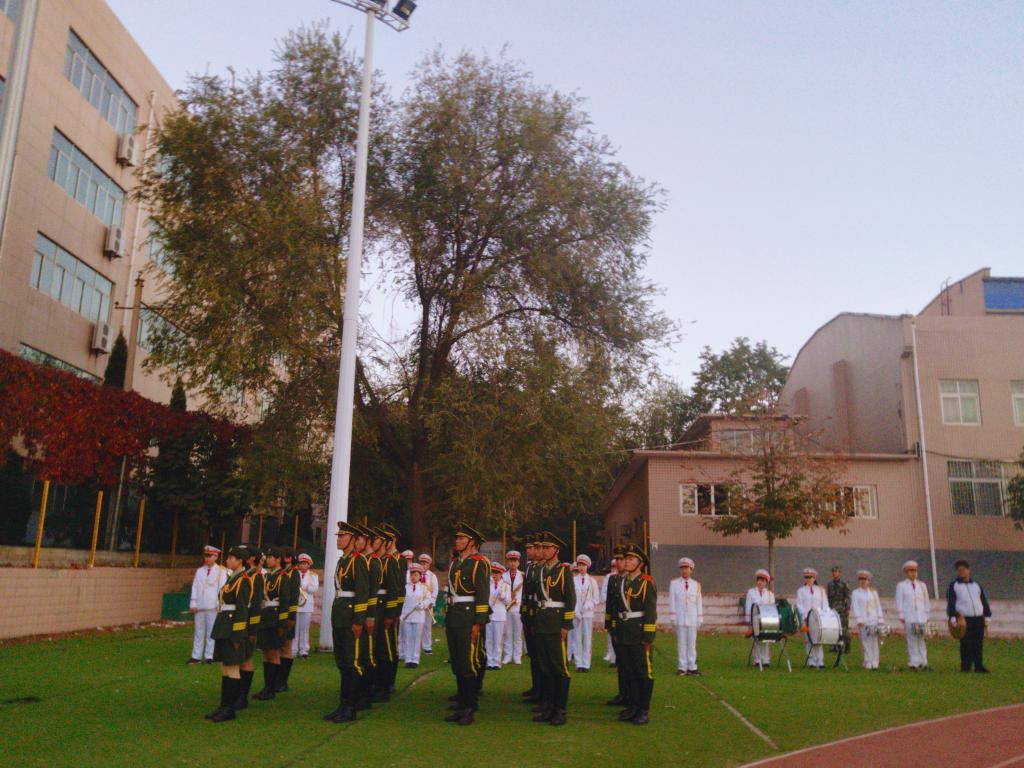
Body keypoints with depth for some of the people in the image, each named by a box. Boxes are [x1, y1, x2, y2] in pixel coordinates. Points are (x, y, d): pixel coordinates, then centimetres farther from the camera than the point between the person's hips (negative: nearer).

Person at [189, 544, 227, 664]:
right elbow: (195, 587, 9)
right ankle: (196, 656, 12)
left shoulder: (221, 571, 0)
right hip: (199, 606, 4)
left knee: (211, 632, 1)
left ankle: (209, 656, 7)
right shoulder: (199, 570, 11)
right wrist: (193, 604, 1)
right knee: (198, 632, 7)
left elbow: (222, 589, -4)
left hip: (213, 606, -4)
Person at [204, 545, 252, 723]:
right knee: (225, 669, 13)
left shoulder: (243, 580, -14)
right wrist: (220, 631, 20)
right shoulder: (231, 578, 15)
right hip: (223, 628, 10)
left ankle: (230, 710, 4)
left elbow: (242, 609, -18)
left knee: (232, 670, -3)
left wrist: (237, 636, -20)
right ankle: (224, 706, 19)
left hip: (233, 629, -10)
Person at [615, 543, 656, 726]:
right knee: (628, 671, 11)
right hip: (624, 634, 6)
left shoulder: (646, 583, -8)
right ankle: (633, 706, 22)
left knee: (644, 672, 1)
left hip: (639, 633, -6)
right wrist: (616, 631, 13)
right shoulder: (621, 582, 12)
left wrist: (648, 636, -16)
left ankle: (644, 710, 9)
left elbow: (651, 611, -12)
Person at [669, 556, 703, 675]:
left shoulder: (696, 584, 9)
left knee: (692, 643, 2)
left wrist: (700, 617, 7)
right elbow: (672, 600, 3)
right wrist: (672, 615, -2)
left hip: (692, 618, 1)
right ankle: (682, 667, 4)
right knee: (681, 643, 0)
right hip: (680, 618, -1)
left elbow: (699, 602, 10)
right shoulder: (674, 583, 4)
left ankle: (692, 667, 7)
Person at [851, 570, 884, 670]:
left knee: (874, 642, -2)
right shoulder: (855, 593, 8)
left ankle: (874, 663, 2)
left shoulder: (873, 592, 15)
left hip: (874, 621, 2)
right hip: (863, 622, -2)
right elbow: (855, 607, 0)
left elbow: (878, 606, 12)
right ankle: (868, 663, -1)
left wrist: (880, 620, 4)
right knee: (866, 643, -5)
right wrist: (859, 620, -10)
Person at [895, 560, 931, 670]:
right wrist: (901, 617, -1)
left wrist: (927, 615, 10)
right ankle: (914, 663, -4)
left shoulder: (922, 585, 15)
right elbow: (899, 603, 5)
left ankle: (923, 663, 6)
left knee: (922, 641, 1)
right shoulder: (901, 585, 7)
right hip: (909, 619, -3)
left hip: (922, 618, 3)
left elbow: (927, 601, 17)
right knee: (911, 641, -6)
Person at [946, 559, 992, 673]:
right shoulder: (953, 585, 5)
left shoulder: (977, 585, 17)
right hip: (964, 620, -3)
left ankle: (979, 666, 10)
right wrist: (952, 618, -9)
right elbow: (950, 603, -1)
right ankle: (965, 667, 2)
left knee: (979, 645, 3)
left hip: (979, 619, 3)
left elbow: (984, 601, 19)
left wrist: (987, 617, 10)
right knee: (966, 645, -4)